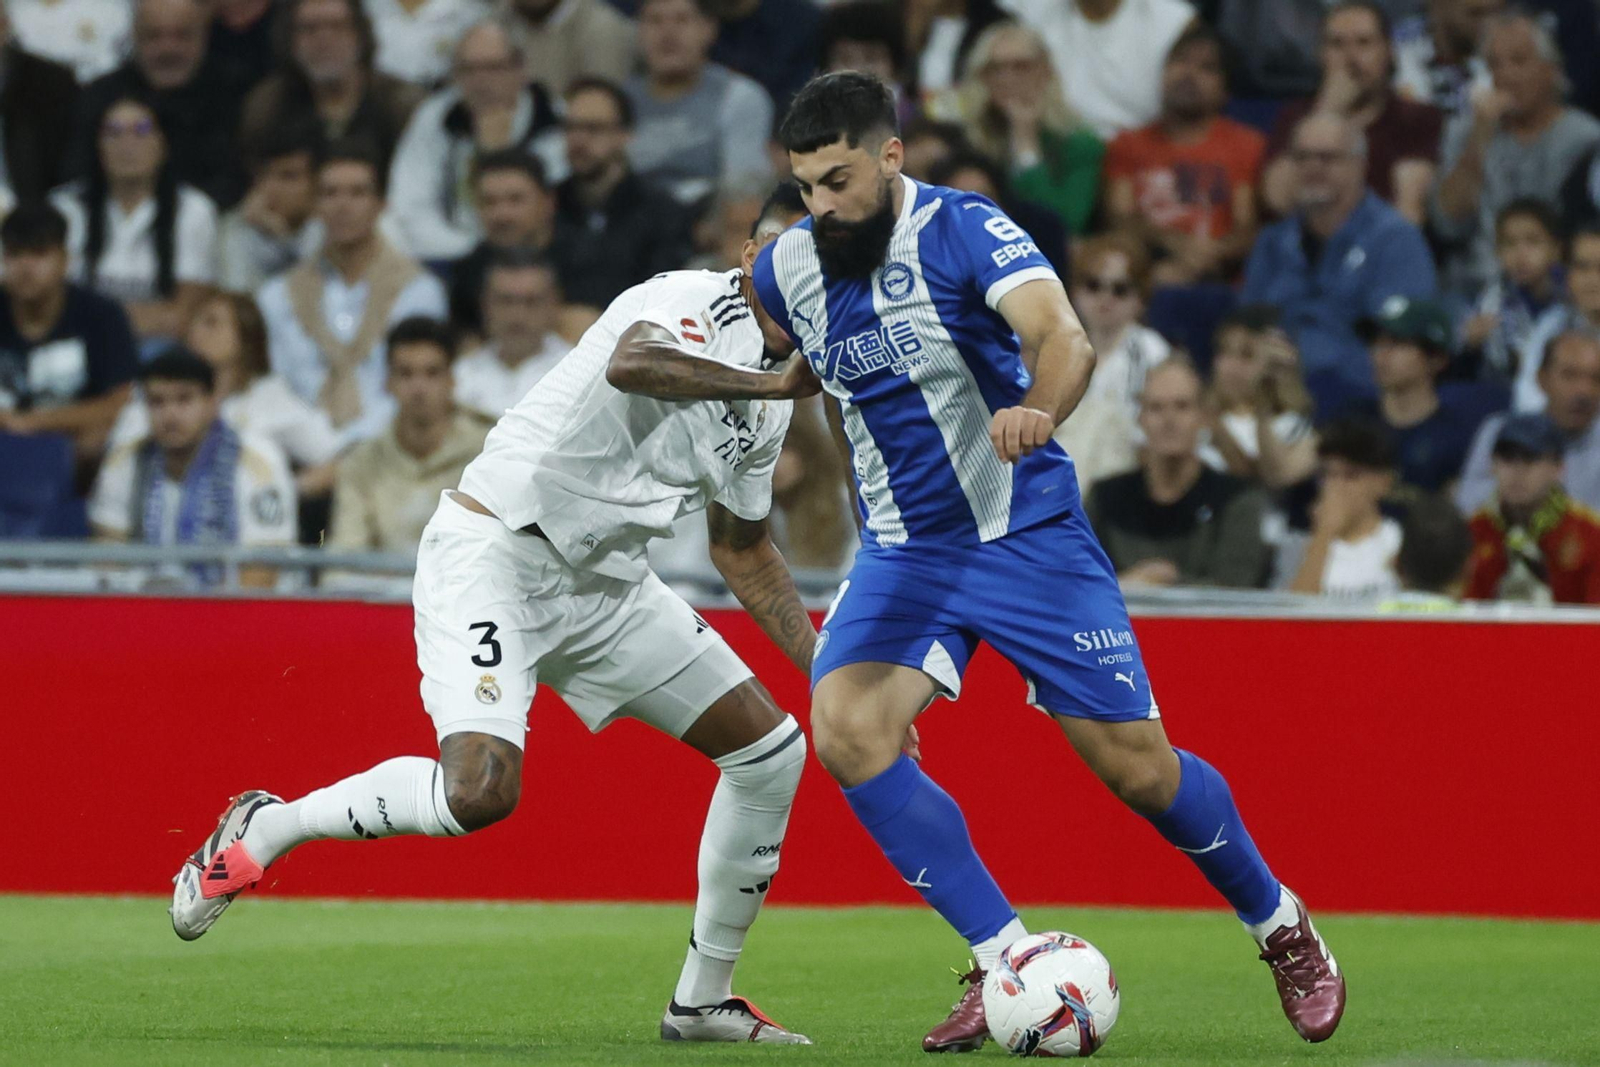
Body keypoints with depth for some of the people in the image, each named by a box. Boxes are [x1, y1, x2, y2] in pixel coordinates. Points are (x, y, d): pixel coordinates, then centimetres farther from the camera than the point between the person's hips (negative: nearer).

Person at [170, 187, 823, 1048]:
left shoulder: (766, 405, 12)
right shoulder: (694, 302, -14)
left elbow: (743, 554, 23)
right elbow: (629, 364, -39)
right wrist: (775, 384, -31)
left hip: (603, 582, 9)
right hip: (495, 550, -9)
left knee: (770, 751, 4)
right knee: (481, 790, -28)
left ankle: (701, 1001, 16)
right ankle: (263, 829, -3)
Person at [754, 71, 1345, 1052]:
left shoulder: (964, 231, -18)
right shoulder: (787, 271, -2)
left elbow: (1064, 336, -36)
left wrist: (1037, 409, -54)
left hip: (1029, 533, -4)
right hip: (904, 553, 4)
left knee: (1138, 766, -2)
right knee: (847, 732, -22)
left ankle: (1283, 928, 26)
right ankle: (1006, 962, -15)